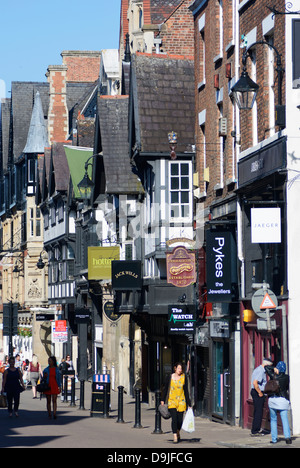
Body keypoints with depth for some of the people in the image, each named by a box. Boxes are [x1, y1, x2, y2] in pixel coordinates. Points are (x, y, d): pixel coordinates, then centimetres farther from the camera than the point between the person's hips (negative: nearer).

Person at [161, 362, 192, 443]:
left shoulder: (183, 378, 0)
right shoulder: (169, 377, -1)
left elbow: (186, 391, 2)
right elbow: (165, 389, 9)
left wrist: (188, 403, 1)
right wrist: (163, 400, 9)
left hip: (181, 401, 1)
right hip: (171, 401, -1)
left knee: (180, 420, 4)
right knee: (174, 418, -14)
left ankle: (178, 432, 33)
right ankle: (175, 437, -12)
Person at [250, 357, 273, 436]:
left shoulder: (258, 369, 15)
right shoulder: (261, 371, -18)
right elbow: (255, 383, -28)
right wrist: (260, 393, -20)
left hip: (255, 391, 11)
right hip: (258, 392, -11)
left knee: (257, 412, 16)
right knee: (258, 412, -7)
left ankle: (255, 430, 22)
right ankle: (255, 431, -6)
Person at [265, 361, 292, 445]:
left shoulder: (273, 375, -2)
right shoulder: (286, 377, -1)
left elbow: (266, 367, 13)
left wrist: (274, 369, 3)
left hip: (272, 399, 1)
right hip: (283, 399, -1)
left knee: (273, 420, 10)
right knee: (285, 419, -4)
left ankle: (274, 439, 8)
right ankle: (287, 436, -22)